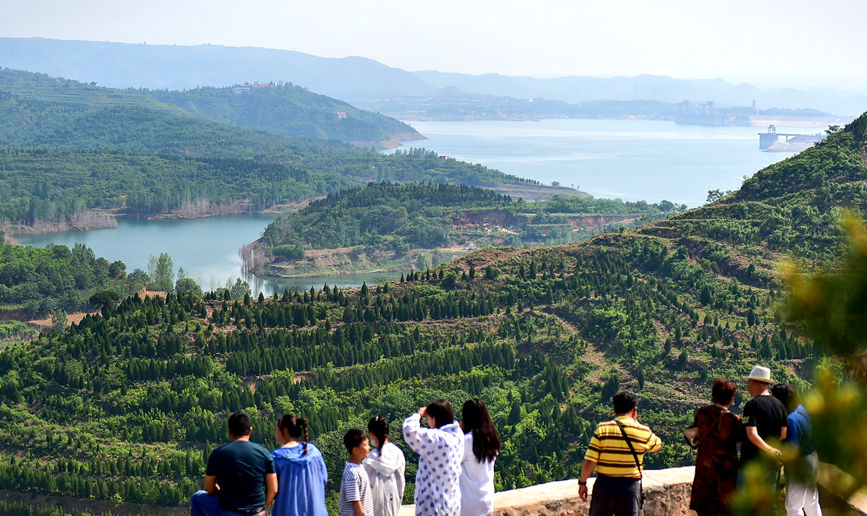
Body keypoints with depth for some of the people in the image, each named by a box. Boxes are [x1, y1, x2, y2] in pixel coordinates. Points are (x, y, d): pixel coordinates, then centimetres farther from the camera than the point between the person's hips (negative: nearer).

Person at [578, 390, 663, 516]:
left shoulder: (602, 429, -5)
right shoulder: (644, 432, -3)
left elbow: (589, 462, -8)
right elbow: (658, 445, 20)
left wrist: (582, 482, 4)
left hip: (604, 484, 0)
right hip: (631, 486, 0)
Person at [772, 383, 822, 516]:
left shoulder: (792, 419, -28)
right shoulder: (801, 409, 0)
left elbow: (792, 450, -27)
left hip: (799, 465, -10)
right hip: (811, 459, 10)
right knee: (812, 502, 23)